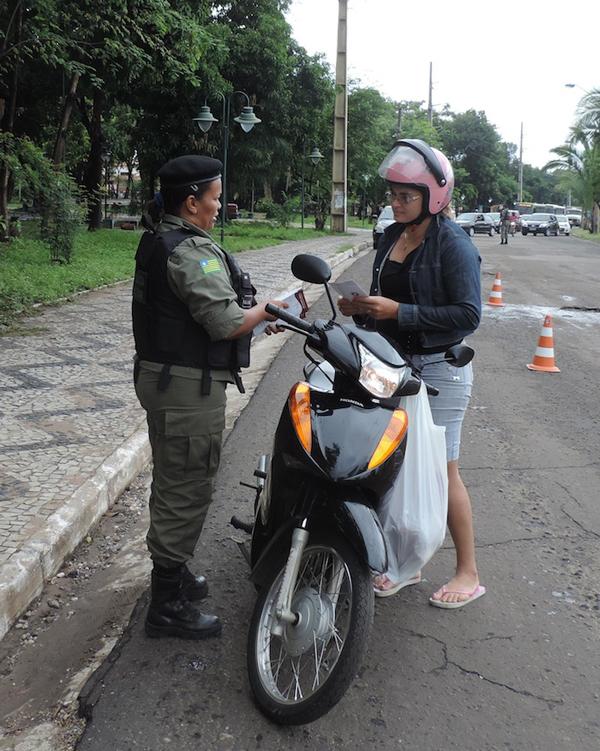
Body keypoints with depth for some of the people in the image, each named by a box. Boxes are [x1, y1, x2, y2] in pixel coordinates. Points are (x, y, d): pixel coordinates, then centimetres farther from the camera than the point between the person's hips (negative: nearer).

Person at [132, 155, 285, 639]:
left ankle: (172, 575, 39)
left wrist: (253, 317, 15)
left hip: (161, 376, 11)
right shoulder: (192, 251, -19)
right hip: (189, 386, -11)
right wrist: (270, 309, -8)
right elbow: (226, 322, -25)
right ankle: (169, 605, 10)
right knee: (187, 489, -2)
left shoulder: (159, 240, 13)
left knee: (172, 483, 21)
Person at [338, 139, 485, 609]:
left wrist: (400, 312, -22)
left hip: (440, 371, -7)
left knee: (441, 469, 0)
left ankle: (468, 573, 18)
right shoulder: (392, 237, 10)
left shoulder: (454, 244, -12)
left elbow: (468, 315, -20)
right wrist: (362, 309, 0)